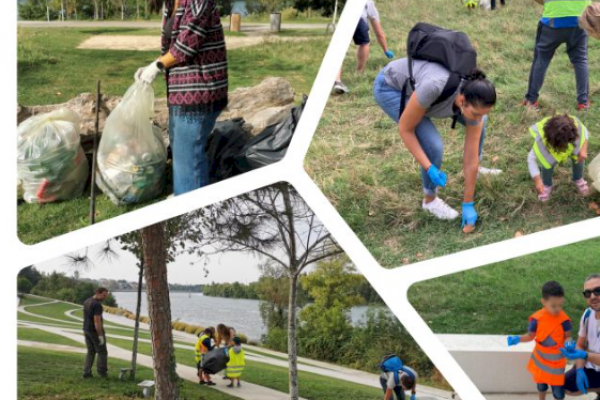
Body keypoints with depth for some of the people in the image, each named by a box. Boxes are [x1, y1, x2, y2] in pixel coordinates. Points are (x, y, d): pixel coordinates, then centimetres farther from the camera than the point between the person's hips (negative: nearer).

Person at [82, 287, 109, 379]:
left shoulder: (86, 302, 11)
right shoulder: (97, 304, -19)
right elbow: (97, 321, -23)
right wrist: (100, 335, -21)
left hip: (87, 330, 8)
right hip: (96, 331, -8)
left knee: (91, 352, 14)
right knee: (102, 352, 4)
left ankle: (87, 372, 8)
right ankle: (102, 372, 7)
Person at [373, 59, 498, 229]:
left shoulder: (473, 102, -24)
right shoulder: (435, 87, -43)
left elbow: (471, 156, -15)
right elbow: (405, 128, -28)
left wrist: (468, 204, -11)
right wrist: (429, 168, -30)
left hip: (415, 80, 6)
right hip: (390, 87, -6)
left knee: (479, 125, 6)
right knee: (433, 145, -19)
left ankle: (477, 169, 34)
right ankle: (430, 199, 7)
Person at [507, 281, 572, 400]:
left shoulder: (564, 319, -21)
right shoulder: (537, 318, -19)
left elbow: (568, 337, -10)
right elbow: (530, 335, -6)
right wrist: (517, 339, -22)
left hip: (556, 361, -2)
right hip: (540, 358, 2)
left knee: (558, 389, 2)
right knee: (541, 384, 24)